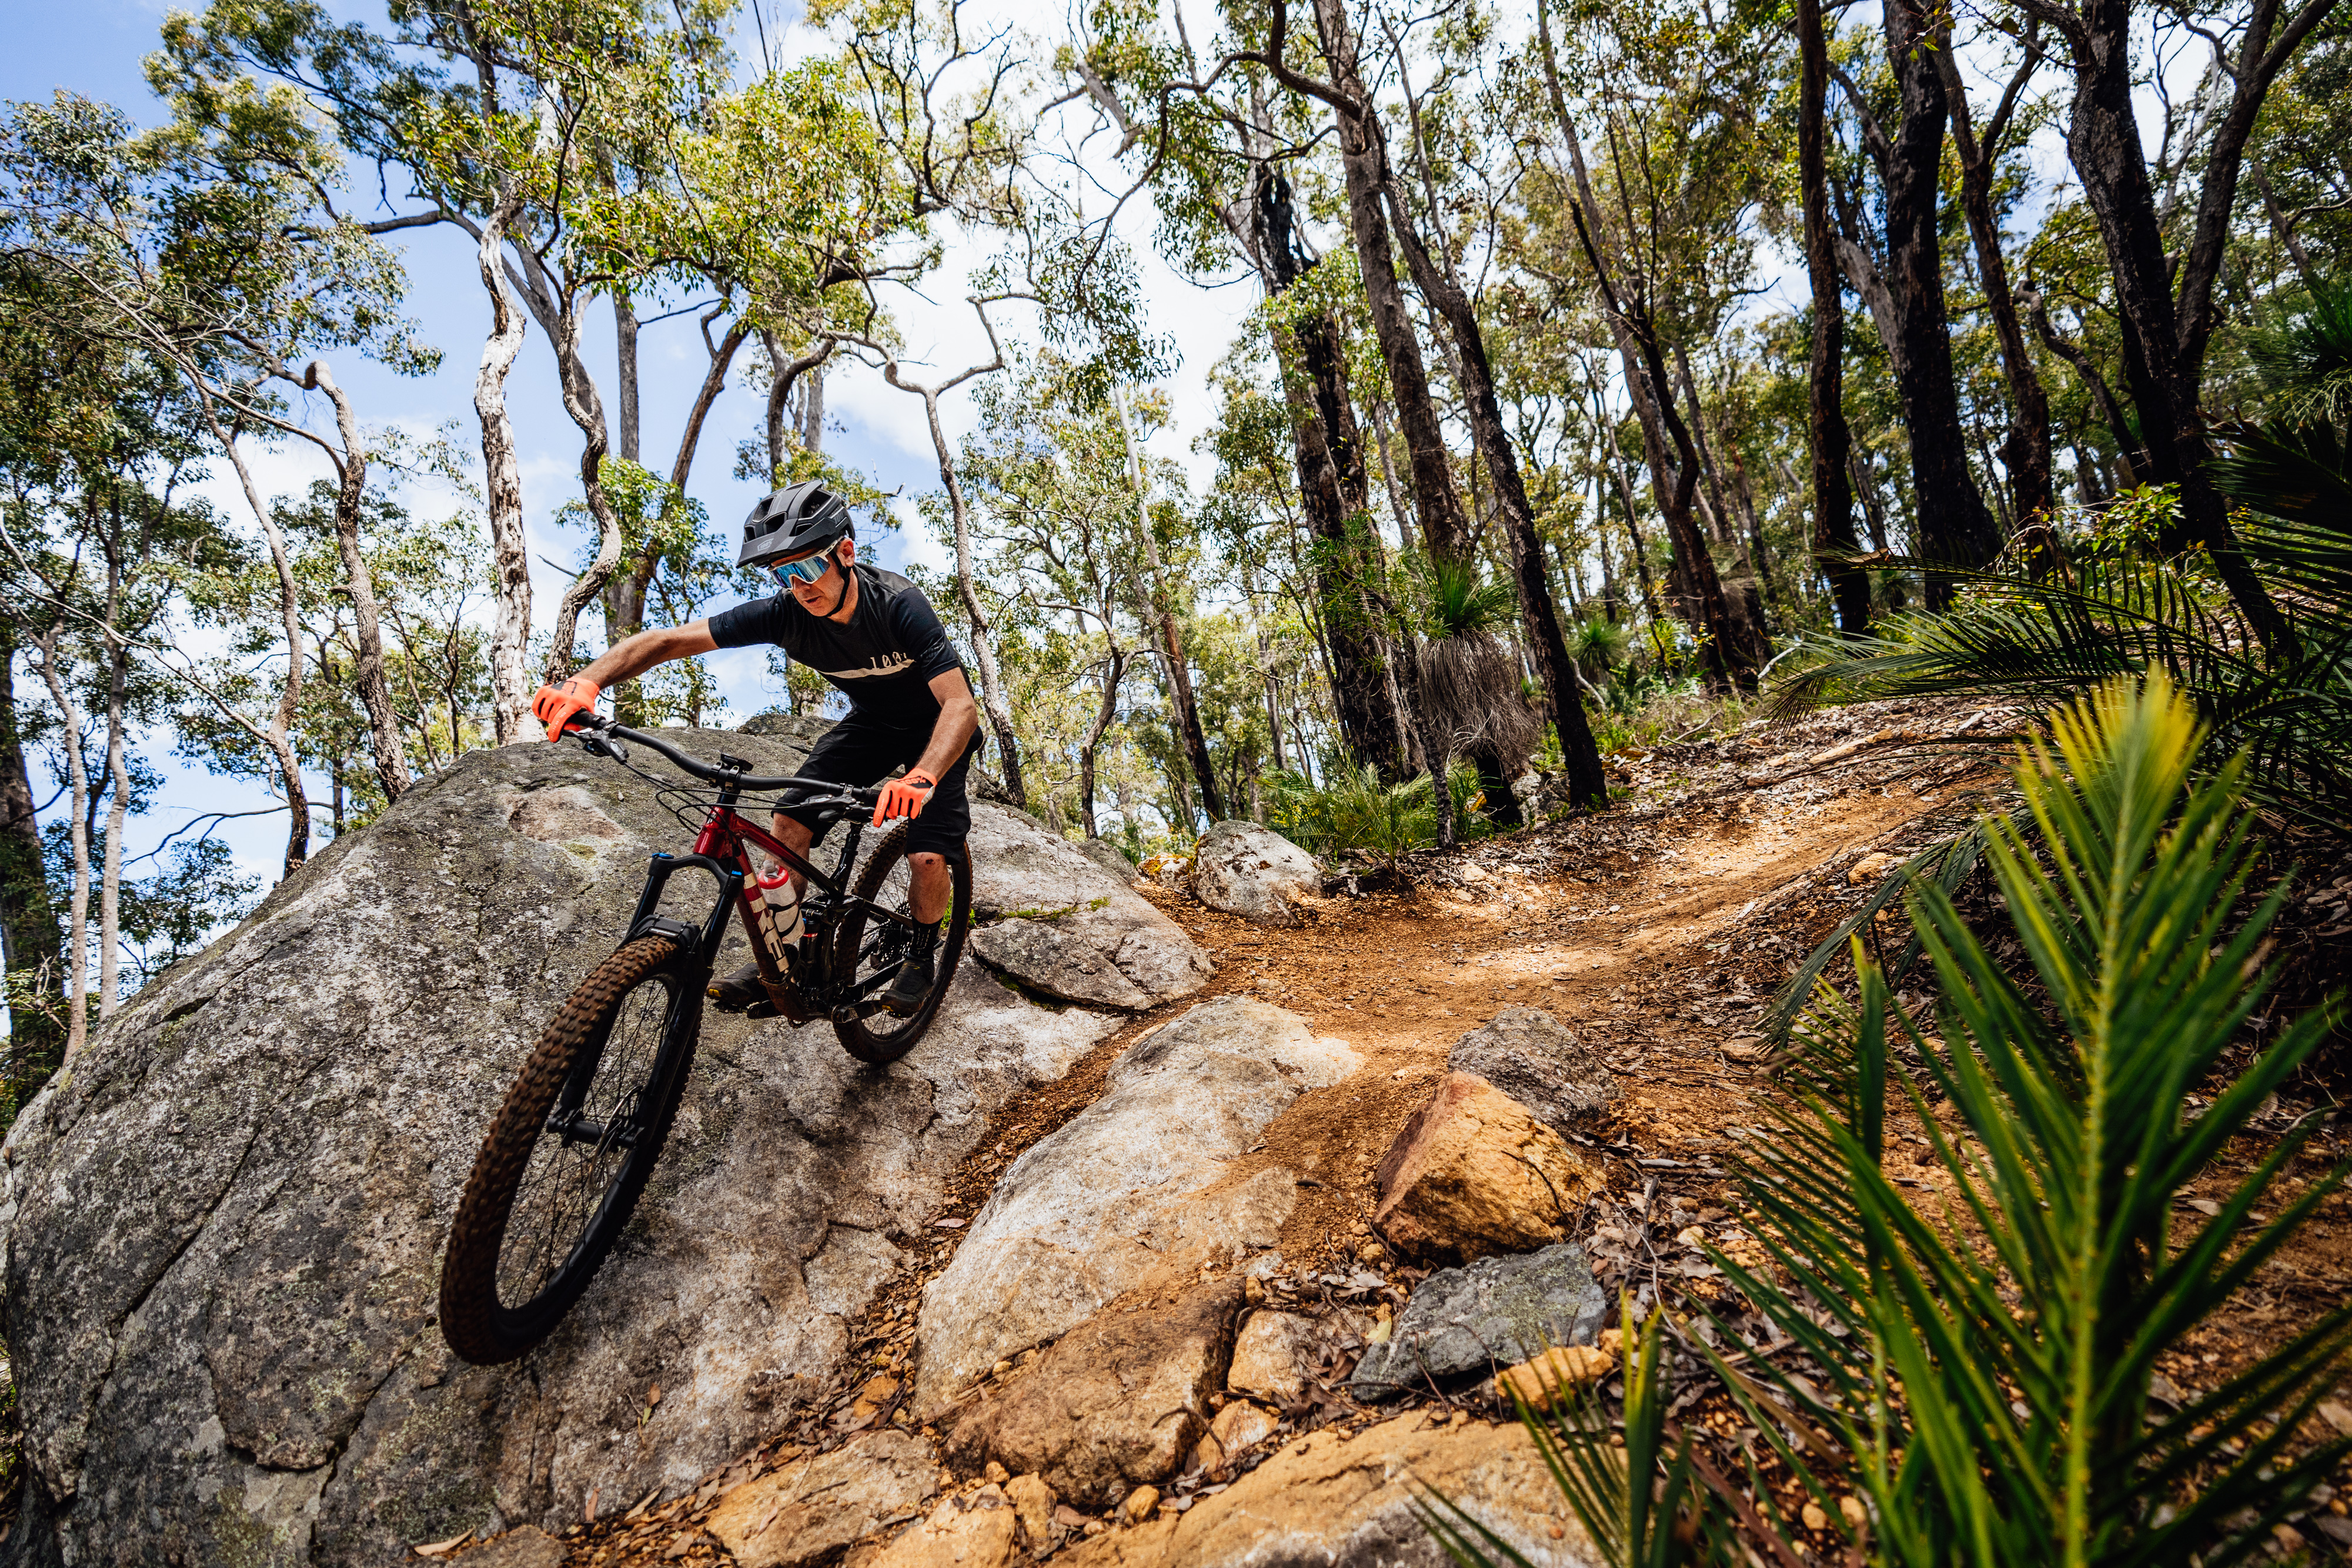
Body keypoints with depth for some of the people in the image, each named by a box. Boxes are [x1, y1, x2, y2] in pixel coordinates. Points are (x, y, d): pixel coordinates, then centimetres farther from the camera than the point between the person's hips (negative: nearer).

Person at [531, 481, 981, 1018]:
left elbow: (961, 705, -41)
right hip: (870, 721, 5)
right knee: (792, 821, -11)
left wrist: (920, 778, -58)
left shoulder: (899, 605, -33)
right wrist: (587, 681, -38)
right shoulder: (785, 613, -21)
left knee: (928, 858, -19)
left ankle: (923, 954, 12)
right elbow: (668, 640, -20)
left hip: (936, 729, -4)